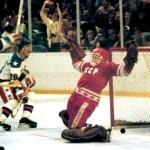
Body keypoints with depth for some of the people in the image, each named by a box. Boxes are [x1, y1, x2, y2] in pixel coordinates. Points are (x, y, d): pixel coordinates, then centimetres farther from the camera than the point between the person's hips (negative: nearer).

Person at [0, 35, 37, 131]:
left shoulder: (23, 56, -1)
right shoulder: (15, 61, -30)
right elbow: (15, 81, -35)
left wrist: (28, 76, 11)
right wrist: (21, 94, -38)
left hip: (16, 80, 10)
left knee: (29, 96, 8)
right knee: (13, 101, -28)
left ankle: (25, 119, 5)